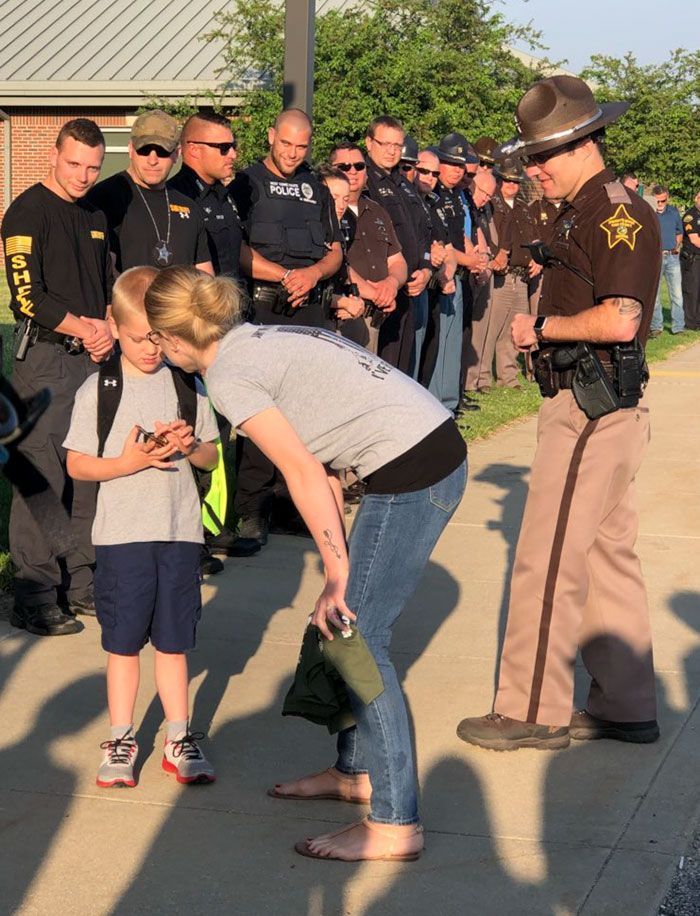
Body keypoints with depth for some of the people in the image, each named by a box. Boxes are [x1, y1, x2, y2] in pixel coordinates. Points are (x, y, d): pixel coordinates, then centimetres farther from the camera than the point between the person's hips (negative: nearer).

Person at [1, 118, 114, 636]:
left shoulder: (95, 218, 18)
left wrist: (108, 330, 4)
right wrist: (85, 328, -9)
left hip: (93, 359, 7)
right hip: (44, 361, -7)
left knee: (89, 473, 7)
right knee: (42, 476, -7)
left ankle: (80, 583, 17)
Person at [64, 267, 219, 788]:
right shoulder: (97, 390, -3)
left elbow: (212, 458, 9)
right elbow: (77, 465, -3)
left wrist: (190, 445, -12)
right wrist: (127, 462, -18)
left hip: (180, 530, 2)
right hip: (121, 534, -2)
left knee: (173, 640, 9)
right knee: (123, 641, 6)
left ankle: (179, 739, 20)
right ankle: (121, 741, 18)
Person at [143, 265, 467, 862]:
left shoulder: (228, 376, -9)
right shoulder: (264, 341, 19)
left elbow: (304, 473, -13)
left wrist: (338, 577, -9)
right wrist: (341, 571, 18)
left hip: (411, 471, -9)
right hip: (440, 448, 9)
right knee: (346, 624, 18)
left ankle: (395, 825, -1)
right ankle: (356, 770, 32)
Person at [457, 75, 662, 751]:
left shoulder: (619, 213, -16)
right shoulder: (580, 213, 16)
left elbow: (620, 319, -27)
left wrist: (543, 326, -14)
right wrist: (542, 326, 5)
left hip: (594, 409, -11)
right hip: (585, 405, 11)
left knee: (547, 561, -5)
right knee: (607, 554, 14)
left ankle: (532, 712, 5)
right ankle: (625, 706, 23)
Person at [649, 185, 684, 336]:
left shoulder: (673, 212, 9)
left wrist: (677, 245, 8)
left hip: (672, 257, 3)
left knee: (677, 294, 0)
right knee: (654, 295, 4)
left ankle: (678, 327, 6)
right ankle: (656, 326, 13)